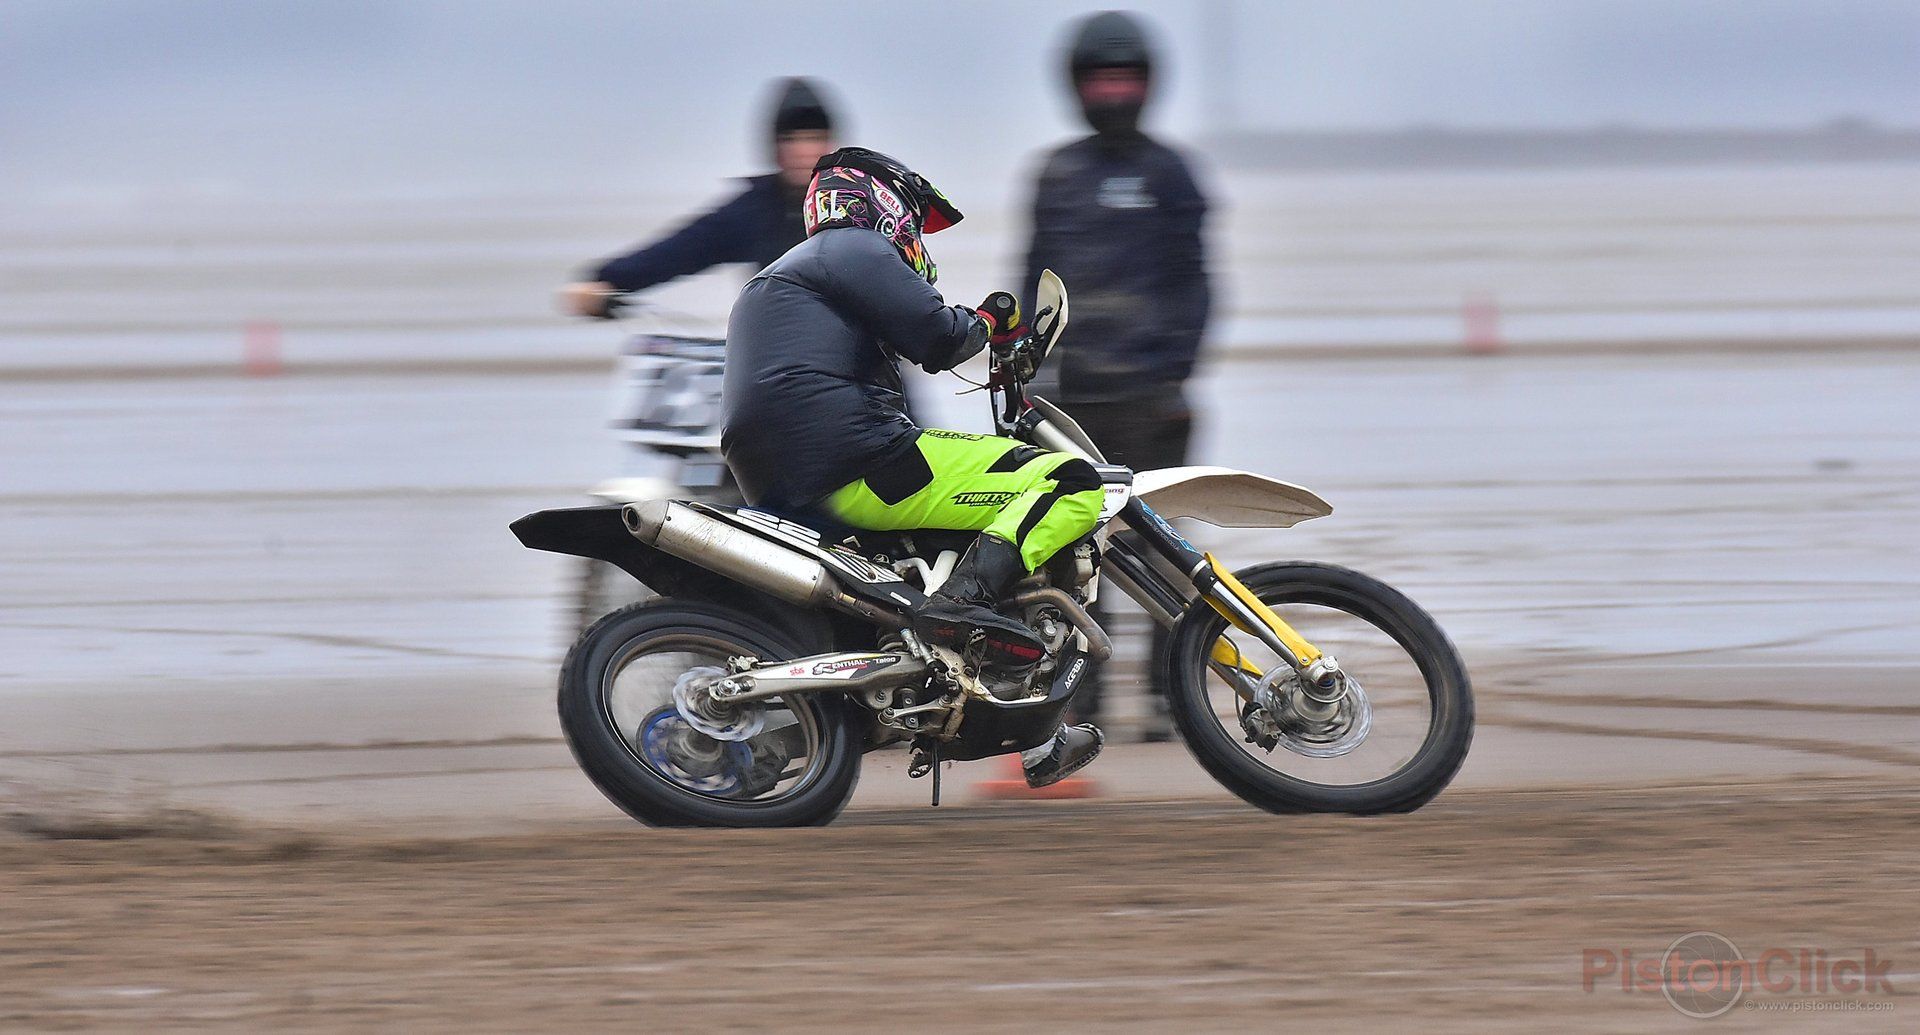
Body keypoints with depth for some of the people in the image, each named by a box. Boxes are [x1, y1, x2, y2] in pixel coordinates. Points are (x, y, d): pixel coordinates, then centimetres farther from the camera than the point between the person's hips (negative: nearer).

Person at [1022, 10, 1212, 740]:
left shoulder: (1166, 172, 3)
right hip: (1070, 393, 4)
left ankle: (1167, 692, 3)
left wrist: (1178, 374, -7)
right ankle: (1079, 691, 8)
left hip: (1146, 396, -4)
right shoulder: (1058, 174, 13)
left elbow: (1191, 281, 1)